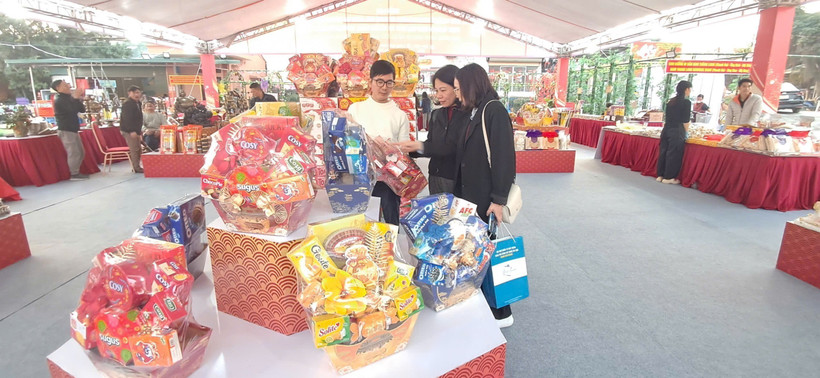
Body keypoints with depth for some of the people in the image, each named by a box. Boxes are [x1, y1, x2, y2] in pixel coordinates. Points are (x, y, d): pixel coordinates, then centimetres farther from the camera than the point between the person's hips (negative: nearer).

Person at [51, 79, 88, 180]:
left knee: (81, 152, 12)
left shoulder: (69, 98, 15)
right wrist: (76, 98, -13)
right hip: (66, 131, -9)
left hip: (73, 130, 9)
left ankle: (76, 171, 20)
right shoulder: (59, 100, -11)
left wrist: (78, 99, -2)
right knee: (74, 153, -11)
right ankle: (74, 174, -5)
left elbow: (82, 110, 11)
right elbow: (73, 110, -23)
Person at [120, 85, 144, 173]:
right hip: (128, 131, -9)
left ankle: (136, 167, 20)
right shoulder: (127, 104, -13)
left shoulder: (137, 103, 15)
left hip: (135, 130, 9)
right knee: (134, 149, -8)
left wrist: (139, 129, 18)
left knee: (139, 149, 12)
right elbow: (127, 119, -21)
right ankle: (136, 168, -3)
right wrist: (132, 131, -25)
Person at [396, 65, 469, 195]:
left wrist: (420, 146, -22)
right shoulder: (436, 115, 11)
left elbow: (455, 147, -18)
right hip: (436, 179, 6)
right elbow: (431, 146, 12)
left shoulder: (469, 115, -10)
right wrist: (410, 149, -4)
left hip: (459, 180, -5)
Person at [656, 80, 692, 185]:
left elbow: (668, 117, 14)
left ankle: (660, 175, 16)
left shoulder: (671, 101, 12)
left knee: (664, 151, 11)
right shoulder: (686, 102, -7)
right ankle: (669, 177, 6)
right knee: (674, 154, 1)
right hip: (677, 131, -7)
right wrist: (686, 132, 5)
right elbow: (686, 121, -9)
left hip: (666, 129, 7)